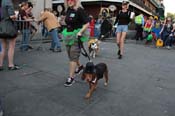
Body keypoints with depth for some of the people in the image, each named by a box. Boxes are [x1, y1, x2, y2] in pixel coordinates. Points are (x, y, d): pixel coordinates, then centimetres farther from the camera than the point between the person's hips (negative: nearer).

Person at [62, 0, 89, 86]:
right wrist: (65, 32, 15)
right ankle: (79, 66, 43)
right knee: (71, 55, 17)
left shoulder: (80, 10, -12)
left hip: (76, 36, -7)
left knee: (73, 56, -6)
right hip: (68, 35, 8)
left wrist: (80, 32, -23)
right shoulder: (68, 10, 8)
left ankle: (71, 77, 1)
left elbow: (87, 23, -16)